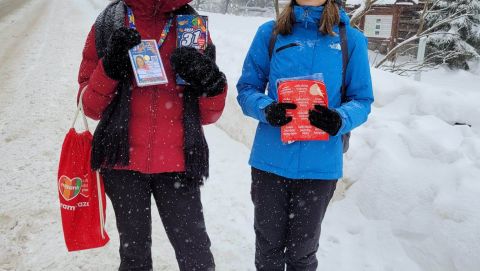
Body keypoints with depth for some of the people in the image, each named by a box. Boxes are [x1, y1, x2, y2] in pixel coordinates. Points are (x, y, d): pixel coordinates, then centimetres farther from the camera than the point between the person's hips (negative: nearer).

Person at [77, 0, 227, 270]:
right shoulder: (108, 24, 3)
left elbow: (207, 115, 5)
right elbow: (91, 106, 2)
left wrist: (213, 85, -15)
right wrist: (110, 67, -14)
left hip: (177, 163, 0)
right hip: (123, 159, 1)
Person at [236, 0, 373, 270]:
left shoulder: (351, 39, 0)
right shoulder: (269, 33, 0)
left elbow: (362, 100, 4)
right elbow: (247, 89, 4)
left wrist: (340, 119, -18)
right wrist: (266, 109, -18)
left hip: (319, 165, 0)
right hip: (270, 160, 0)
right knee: (268, 248, 16)